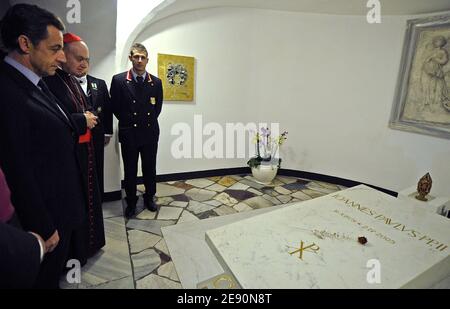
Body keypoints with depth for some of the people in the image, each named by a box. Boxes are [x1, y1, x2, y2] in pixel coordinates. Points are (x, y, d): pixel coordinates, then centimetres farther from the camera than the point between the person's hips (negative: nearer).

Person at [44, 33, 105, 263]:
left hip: (84, 151, 9)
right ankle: (73, 252, 25)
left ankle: (88, 242, 39)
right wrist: (83, 120, -18)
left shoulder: (73, 81, 13)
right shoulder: (49, 80, -15)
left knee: (87, 198, 19)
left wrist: (90, 118, -4)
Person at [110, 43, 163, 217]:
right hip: (129, 134, -1)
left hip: (150, 133, 2)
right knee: (130, 171, 10)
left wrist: (149, 122, 8)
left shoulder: (156, 82, 3)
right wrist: (127, 122, 4)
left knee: (150, 169, 12)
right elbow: (115, 107, 3)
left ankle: (149, 198, 31)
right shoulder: (119, 80, -3)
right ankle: (131, 202, 27)